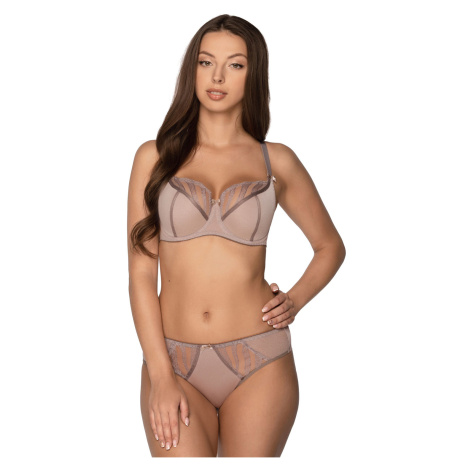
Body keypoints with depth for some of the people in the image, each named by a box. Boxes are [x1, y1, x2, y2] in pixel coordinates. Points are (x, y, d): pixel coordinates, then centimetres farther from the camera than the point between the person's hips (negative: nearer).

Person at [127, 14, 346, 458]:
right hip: (173, 360, 0)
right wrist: (161, 377, -7)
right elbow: (141, 272, 0)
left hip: (258, 364, 1)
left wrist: (294, 300, 0)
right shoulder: (155, 157, 4)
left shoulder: (275, 161, 5)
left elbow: (330, 245, 18)